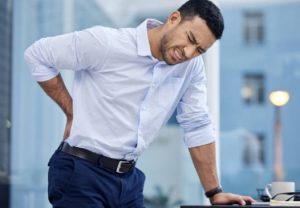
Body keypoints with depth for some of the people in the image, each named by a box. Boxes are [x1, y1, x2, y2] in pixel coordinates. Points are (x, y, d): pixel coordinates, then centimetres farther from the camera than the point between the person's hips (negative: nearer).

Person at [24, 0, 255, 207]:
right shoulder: (106, 43, -16)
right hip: (81, 174, -5)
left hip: (129, 178, 6)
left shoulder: (192, 66, 0)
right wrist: (71, 112, -6)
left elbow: (197, 126, 6)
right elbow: (37, 54, -7)